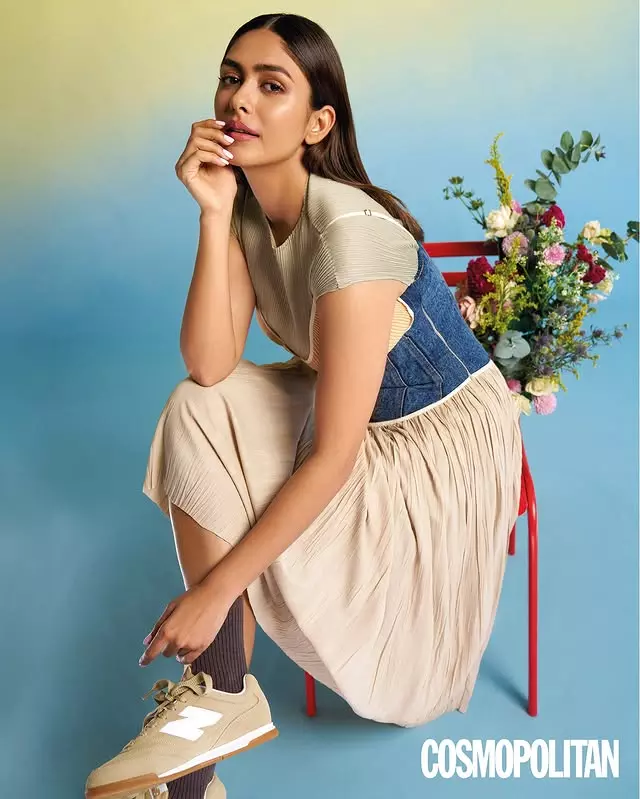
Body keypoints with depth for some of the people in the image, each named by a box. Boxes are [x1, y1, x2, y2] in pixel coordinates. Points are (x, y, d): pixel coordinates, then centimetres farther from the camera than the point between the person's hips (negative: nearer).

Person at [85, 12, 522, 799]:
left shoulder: (348, 230, -30)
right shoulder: (249, 207, -7)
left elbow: (333, 457, -30)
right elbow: (210, 368, -17)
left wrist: (214, 590, -28)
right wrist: (213, 215, -25)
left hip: (443, 437, -7)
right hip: (348, 410, 7)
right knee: (198, 412, -15)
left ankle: (220, 697, 10)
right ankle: (220, 698, -10)